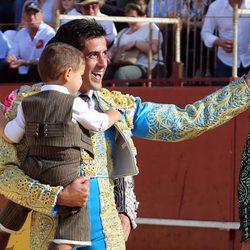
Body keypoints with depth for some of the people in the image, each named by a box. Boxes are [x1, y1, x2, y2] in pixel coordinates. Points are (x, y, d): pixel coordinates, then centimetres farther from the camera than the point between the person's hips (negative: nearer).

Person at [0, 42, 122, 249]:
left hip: (33, 173, 5)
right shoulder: (75, 104, -8)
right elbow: (101, 123, 6)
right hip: (66, 176, -5)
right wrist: (114, 115, 28)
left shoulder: (27, 105, 3)